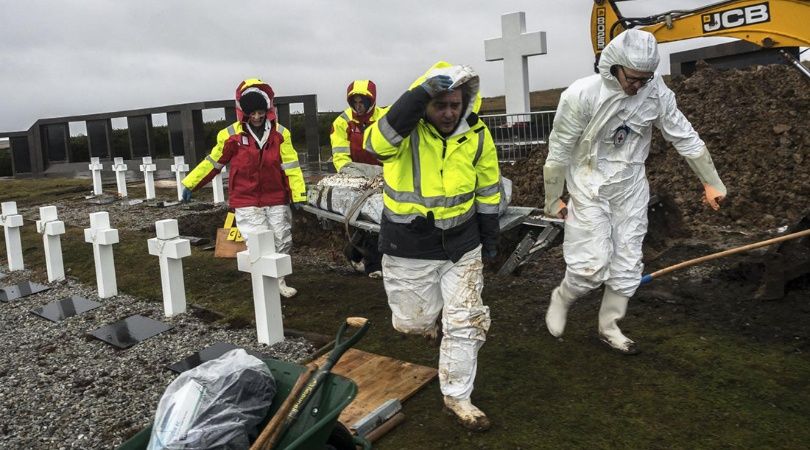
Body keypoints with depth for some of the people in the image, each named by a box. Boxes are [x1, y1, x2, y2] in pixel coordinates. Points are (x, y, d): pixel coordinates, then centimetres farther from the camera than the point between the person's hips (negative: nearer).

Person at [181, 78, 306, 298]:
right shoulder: (231, 136, -5)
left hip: (277, 201, 3)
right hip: (246, 203, -3)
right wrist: (190, 183, 9)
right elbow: (213, 162, 6)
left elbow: (291, 165, -1)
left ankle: (279, 282, 29)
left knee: (282, 243, 11)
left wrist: (298, 194, -7)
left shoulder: (280, 133, -2)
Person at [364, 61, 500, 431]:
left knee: (465, 322, 6)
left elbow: (488, 190, 7)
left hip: (461, 244, 3)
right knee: (414, 322, 12)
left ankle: (456, 396, 26)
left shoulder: (477, 135, -6)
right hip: (408, 247, -2)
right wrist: (425, 89, -47)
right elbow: (377, 143, -42)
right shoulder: (403, 128, -17)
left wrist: (490, 238, 12)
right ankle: (429, 322, 51)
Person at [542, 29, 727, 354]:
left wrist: (711, 182, 9)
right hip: (590, 189, -4)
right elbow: (559, 150, -12)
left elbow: (685, 137, 3)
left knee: (628, 265, 8)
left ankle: (609, 326, 26)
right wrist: (553, 199, -4)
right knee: (593, 264, -9)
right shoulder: (581, 95, -21)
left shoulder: (656, 92, -9)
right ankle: (561, 299, 21)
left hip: (631, 189, 4)